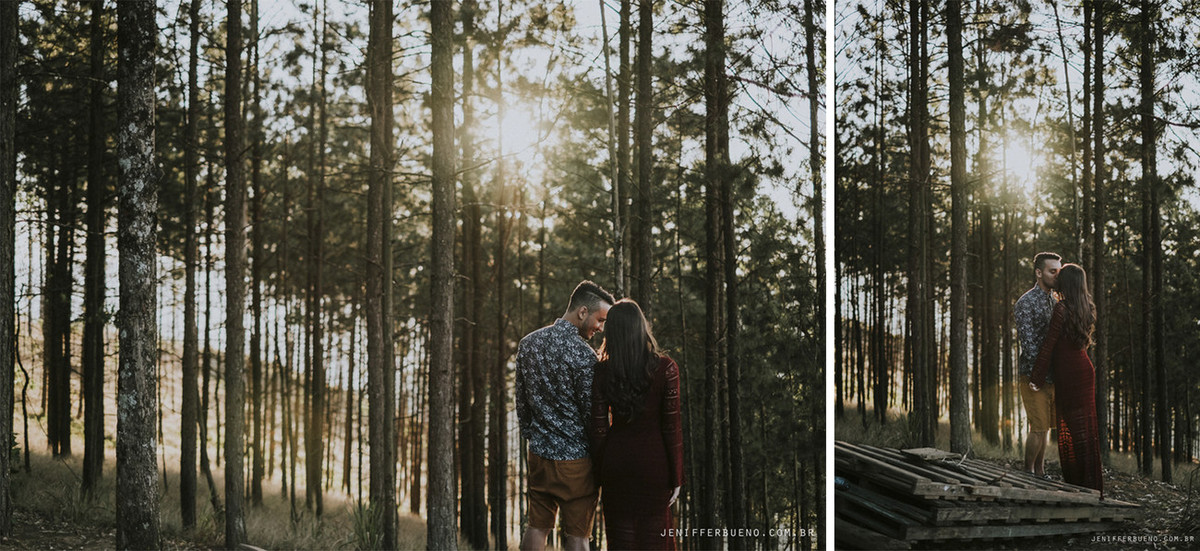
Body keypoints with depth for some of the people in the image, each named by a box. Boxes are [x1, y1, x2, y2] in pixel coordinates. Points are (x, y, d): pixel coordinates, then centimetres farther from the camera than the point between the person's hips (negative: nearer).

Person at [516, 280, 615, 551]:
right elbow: (591, 413, -14)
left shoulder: (528, 344, 3)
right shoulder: (583, 354, -18)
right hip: (576, 457, -6)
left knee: (537, 527, 13)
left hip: (539, 454, 6)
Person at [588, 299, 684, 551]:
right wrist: (676, 477, -1)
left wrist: (600, 473, 9)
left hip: (616, 459, 2)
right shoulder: (665, 368, -9)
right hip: (653, 459, -2)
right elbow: (671, 426, -8)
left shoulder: (602, 371, -4)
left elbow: (598, 429, -2)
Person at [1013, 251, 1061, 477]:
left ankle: (1040, 472, 20)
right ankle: (1028, 474, 4)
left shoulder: (1055, 301, 14)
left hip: (1052, 375, 7)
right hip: (1034, 374, -7)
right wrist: (1039, 374, -20)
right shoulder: (1026, 303, -11)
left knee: (1044, 426, 12)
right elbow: (1028, 343, -16)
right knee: (1038, 427, -6)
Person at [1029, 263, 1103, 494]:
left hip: (1068, 373, -7)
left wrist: (1037, 378, -11)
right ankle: (1092, 485, 16)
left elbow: (1049, 345, -15)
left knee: (1072, 426, -2)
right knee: (1085, 425, 11)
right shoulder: (1087, 307, 8)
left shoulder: (1062, 308, -15)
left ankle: (1077, 483, 0)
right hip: (1084, 369, 7)